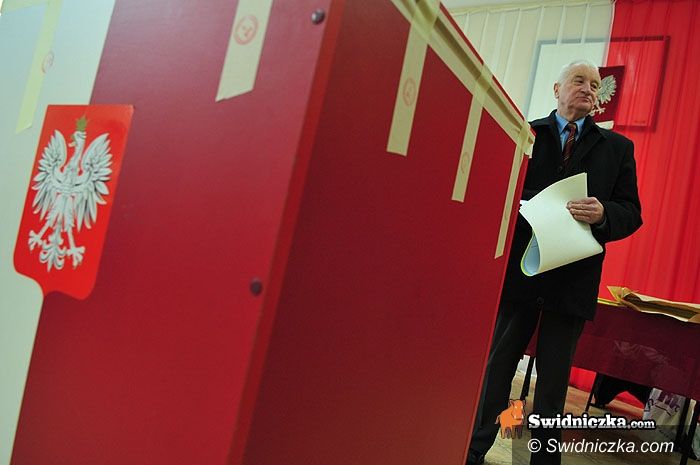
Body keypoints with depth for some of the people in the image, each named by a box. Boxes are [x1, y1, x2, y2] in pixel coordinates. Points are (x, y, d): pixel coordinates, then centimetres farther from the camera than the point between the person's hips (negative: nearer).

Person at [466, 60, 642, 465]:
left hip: (574, 278, 1)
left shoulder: (617, 148, 10)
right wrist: (535, 205, -17)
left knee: (553, 383, 11)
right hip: (520, 268, -1)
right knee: (498, 365, 10)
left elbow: (631, 213, 6)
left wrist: (602, 214, -15)